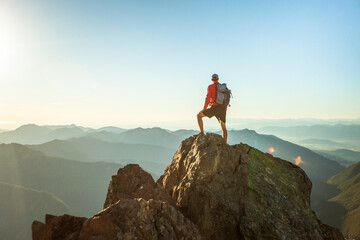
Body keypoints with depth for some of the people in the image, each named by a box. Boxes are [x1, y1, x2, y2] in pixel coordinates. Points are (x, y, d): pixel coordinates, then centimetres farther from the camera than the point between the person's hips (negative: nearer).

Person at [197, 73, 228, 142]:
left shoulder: (210, 87, 0)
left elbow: (207, 98, -9)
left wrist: (204, 109, -2)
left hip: (214, 108, -5)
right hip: (222, 109, 5)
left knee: (199, 115, 11)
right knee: (223, 127, 10)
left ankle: (202, 133, 3)